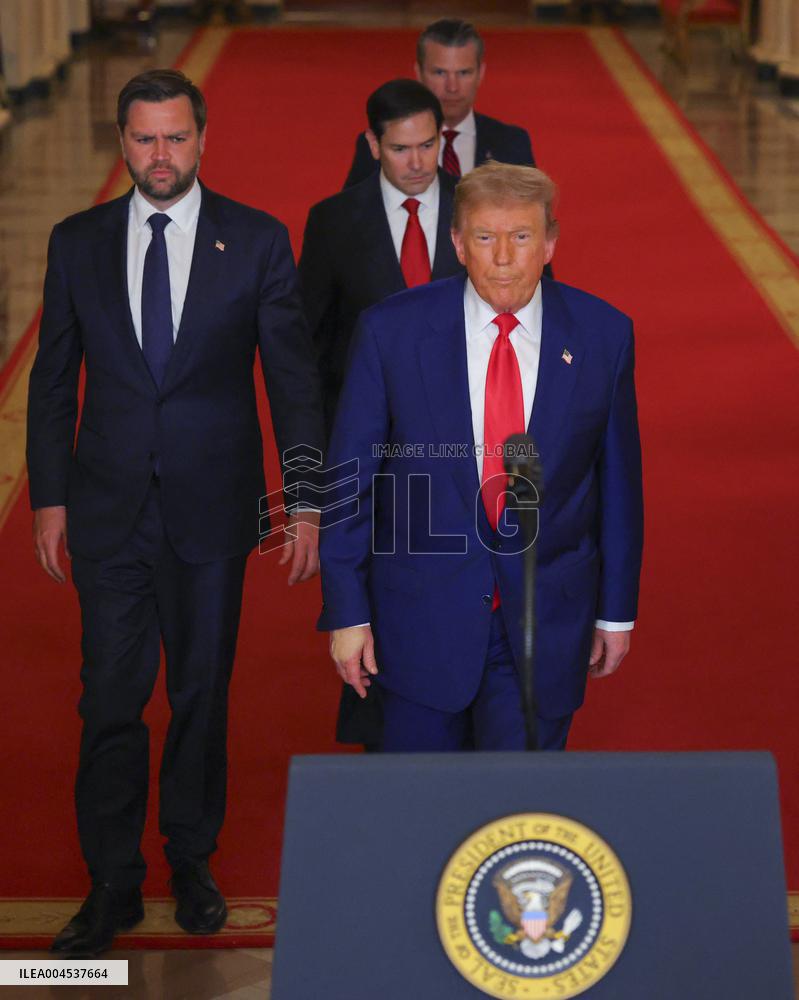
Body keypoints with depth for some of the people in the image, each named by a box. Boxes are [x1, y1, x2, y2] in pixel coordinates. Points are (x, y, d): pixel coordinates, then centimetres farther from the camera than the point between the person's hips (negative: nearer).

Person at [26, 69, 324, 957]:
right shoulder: (78, 243, 3)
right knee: (110, 696, 1)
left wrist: (306, 506, -5)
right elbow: (54, 380, 7)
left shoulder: (256, 241, -1)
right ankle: (112, 883, 12)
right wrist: (49, 499, 2)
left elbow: (293, 377, 0)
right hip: (110, 508, 1)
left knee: (203, 689, 10)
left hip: (213, 507, 0)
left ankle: (191, 860, 27)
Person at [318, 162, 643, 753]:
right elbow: (350, 477, -3)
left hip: (545, 623, 0)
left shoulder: (603, 336, -3)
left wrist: (616, 610, 8)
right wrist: (347, 613, -5)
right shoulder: (392, 332, -7)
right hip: (422, 614, 0)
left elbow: (618, 479, 5)